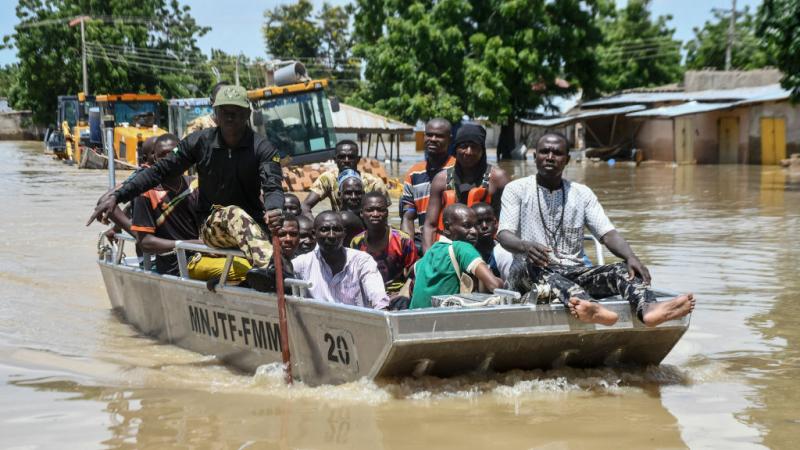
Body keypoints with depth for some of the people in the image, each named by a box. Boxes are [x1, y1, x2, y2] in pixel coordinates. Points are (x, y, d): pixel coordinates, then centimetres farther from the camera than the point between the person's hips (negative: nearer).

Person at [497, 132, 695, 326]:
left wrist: (631, 257, -19)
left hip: (574, 274, 3)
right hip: (528, 275, -3)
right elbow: (504, 235, -7)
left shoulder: (582, 193, 14)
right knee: (531, 264, -39)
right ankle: (587, 305, -68)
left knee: (623, 269, -23)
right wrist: (525, 246, -32)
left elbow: (607, 233, 4)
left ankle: (648, 308, -59)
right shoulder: (517, 189, 6)